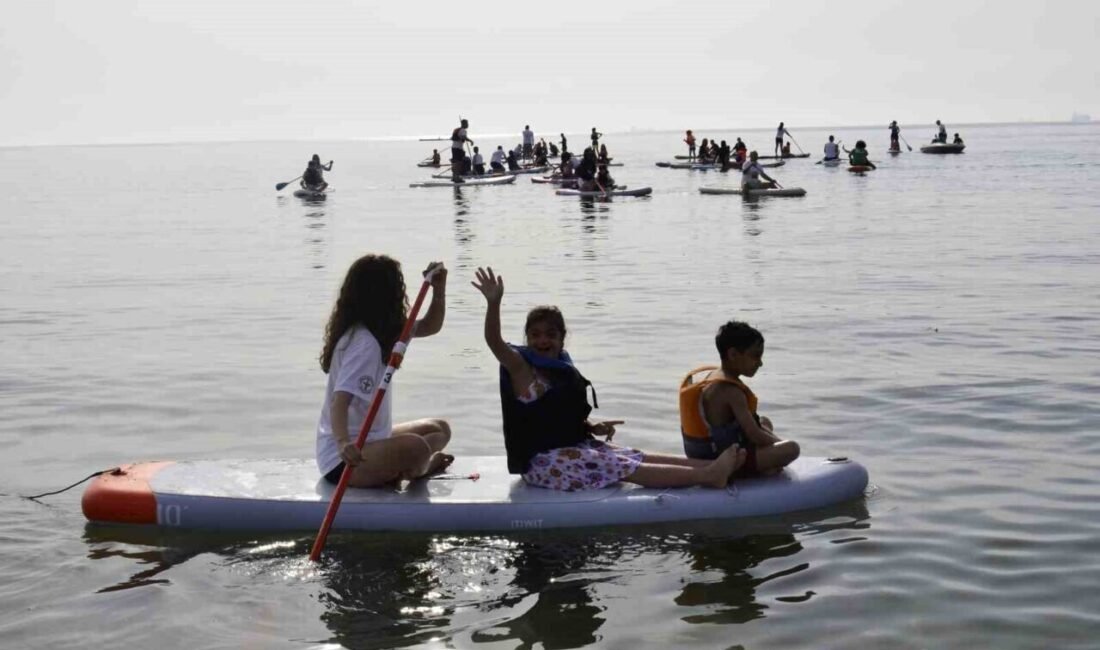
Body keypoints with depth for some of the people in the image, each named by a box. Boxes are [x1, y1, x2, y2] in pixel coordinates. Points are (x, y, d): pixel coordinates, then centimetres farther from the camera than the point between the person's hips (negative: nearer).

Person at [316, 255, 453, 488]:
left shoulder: (382, 330, 8)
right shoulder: (363, 342, -23)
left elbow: (428, 327, 17)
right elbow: (340, 401, -34)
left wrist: (438, 289, 0)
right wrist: (343, 443, -51)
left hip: (368, 440, 11)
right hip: (344, 459, -11)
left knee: (439, 429, 22)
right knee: (415, 447, -35)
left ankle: (406, 468, -2)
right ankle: (413, 470, -3)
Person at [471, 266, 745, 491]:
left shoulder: (564, 371, 13)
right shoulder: (521, 367, -10)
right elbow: (494, 341, -30)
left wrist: (593, 428, 1)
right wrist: (494, 303, -47)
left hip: (573, 446, 9)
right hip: (543, 462, -9)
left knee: (638, 457, -3)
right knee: (627, 469, -16)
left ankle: (710, 466, -10)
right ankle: (706, 476, -23)